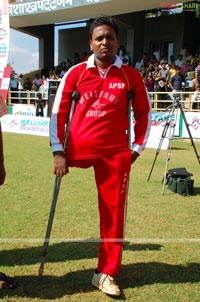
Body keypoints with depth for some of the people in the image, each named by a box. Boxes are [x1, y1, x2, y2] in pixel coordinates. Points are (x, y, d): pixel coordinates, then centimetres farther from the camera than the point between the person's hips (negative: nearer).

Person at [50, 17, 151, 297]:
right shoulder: (76, 73, 0)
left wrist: (137, 148, 7)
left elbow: (144, 113, 11)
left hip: (115, 153, 1)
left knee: (113, 213, 5)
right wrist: (58, 151, -3)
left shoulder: (131, 75, 2)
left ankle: (106, 273, 19)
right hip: (78, 149, 0)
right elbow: (58, 111, 2)